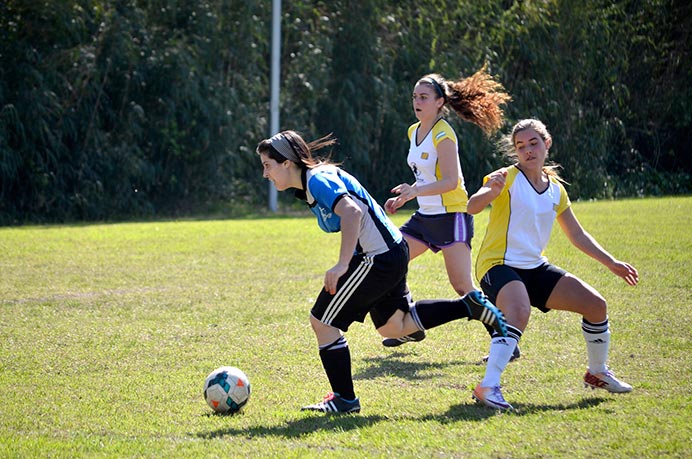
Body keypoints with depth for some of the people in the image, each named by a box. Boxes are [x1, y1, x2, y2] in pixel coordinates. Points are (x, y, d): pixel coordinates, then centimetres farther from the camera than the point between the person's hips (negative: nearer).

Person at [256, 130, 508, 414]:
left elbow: (351, 212, -32)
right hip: (392, 252, 11)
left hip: (378, 259, -11)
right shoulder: (308, 186, 14)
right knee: (395, 326, 22)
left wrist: (342, 265, -35)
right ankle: (469, 306, 18)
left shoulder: (317, 180, -17)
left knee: (322, 322, -4)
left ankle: (344, 400, 3)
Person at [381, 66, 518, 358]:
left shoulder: (443, 134, -15)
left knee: (462, 285, -17)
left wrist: (417, 191, -36)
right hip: (425, 216, 9)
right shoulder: (414, 131, 11)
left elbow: (450, 181, -24)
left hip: (451, 216, -9)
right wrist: (403, 199, 13)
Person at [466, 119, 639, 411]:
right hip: (499, 265, -7)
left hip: (534, 268, 7)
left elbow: (577, 235, 19)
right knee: (519, 311, -37)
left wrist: (611, 262, 15)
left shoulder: (556, 190, 9)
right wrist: (491, 190, -47)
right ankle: (488, 387, -39)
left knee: (596, 305, 3)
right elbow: (472, 207, -26)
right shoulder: (508, 178, -10)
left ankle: (597, 373, 27)